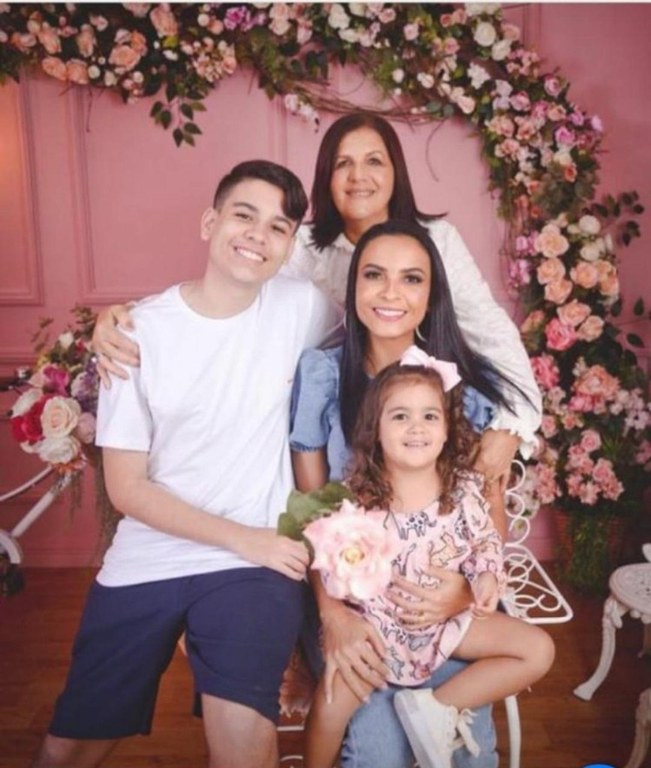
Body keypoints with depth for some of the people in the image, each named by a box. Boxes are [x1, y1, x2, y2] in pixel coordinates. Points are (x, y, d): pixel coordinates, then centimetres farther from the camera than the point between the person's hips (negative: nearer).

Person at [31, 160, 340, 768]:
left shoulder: (302, 307, -8)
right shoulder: (139, 333, -8)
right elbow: (126, 486, -5)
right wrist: (241, 537, -13)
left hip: (257, 563, -1)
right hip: (144, 563, 2)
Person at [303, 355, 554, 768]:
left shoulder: (464, 489, -7)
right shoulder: (356, 498, -14)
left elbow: (486, 543, 6)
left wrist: (488, 577, -13)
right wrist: (391, 602, -24)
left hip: (450, 616, 4)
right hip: (376, 623, -3)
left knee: (539, 649, -4)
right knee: (331, 702, -19)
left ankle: (436, 709, -3)